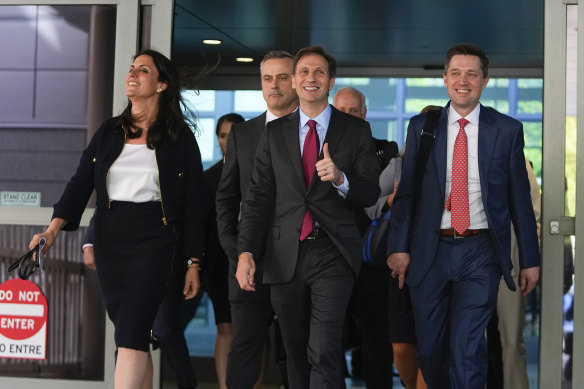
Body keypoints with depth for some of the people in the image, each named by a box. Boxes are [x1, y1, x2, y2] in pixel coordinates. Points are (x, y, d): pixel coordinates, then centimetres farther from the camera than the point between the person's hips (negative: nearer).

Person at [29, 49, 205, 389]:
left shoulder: (180, 138, 0)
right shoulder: (110, 131, 10)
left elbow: (194, 204, 1)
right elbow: (81, 183, 4)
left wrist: (193, 263, -1)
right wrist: (54, 229, -10)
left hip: (154, 241, -4)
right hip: (110, 240, 5)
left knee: (130, 334, -16)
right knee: (135, 336, 9)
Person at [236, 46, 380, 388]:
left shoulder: (356, 130, 5)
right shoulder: (275, 132, 10)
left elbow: (371, 194, 1)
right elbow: (258, 196, 5)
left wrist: (340, 179, -20)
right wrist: (246, 252, -7)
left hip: (333, 255, -3)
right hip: (285, 256, 3)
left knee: (324, 353, -14)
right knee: (296, 354, 11)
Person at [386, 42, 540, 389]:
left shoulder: (507, 130, 2)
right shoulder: (422, 127, 5)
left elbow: (520, 198, 4)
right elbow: (406, 192, 5)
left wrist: (530, 259, 4)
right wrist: (399, 247, -4)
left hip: (480, 254, -2)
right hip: (430, 252, 2)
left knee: (467, 349, -13)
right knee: (430, 351, 9)